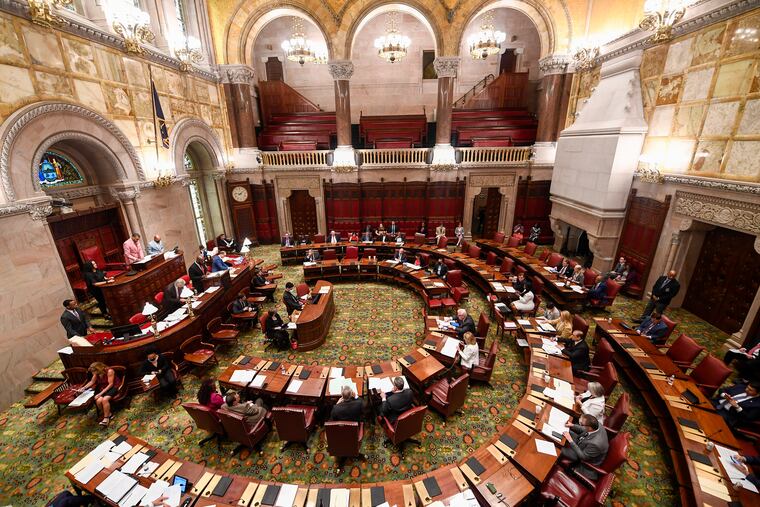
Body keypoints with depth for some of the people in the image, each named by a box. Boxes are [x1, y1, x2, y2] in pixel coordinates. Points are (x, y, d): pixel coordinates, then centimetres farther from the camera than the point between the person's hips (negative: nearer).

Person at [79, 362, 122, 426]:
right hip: (103, 388, 7)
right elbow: (92, 382, 16)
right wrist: (84, 388, -1)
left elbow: (111, 384, -22)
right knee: (98, 401, -22)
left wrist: (100, 393, -24)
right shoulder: (96, 374, -2)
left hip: (114, 387, -7)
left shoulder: (109, 371, -23)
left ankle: (106, 418, -15)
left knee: (105, 399, -31)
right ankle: (108, 414, -3)